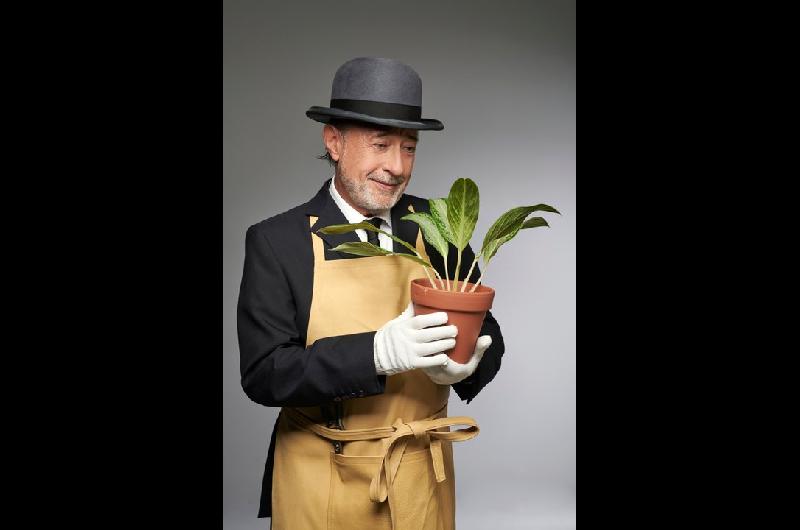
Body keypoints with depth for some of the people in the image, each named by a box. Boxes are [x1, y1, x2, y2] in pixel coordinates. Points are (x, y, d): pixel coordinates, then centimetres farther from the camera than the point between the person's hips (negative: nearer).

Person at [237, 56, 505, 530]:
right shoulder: (276, 241, -10)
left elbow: (487, 335, 1)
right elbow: (263, 373, -16)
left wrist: (467, 364, -22)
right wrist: (377, 353, -30)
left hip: (424, 479, 3)